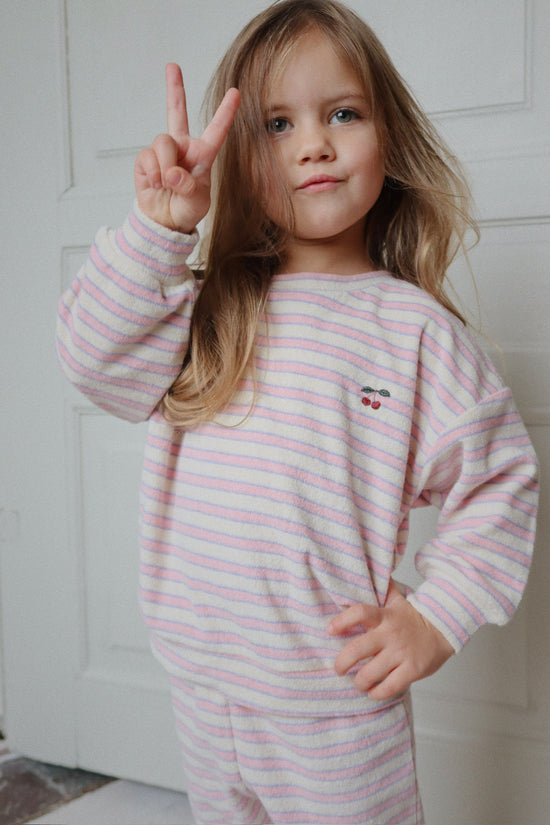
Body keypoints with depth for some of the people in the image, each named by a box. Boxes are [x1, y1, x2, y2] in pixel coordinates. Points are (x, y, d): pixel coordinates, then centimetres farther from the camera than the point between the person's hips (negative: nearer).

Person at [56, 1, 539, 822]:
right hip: (201, 683, 4)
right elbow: (96, 355, -11)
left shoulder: (412, 326, -8)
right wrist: (158, 228, -20)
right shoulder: (208, 313, 1)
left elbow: (497, 483, -3)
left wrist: (436, 615, -10)